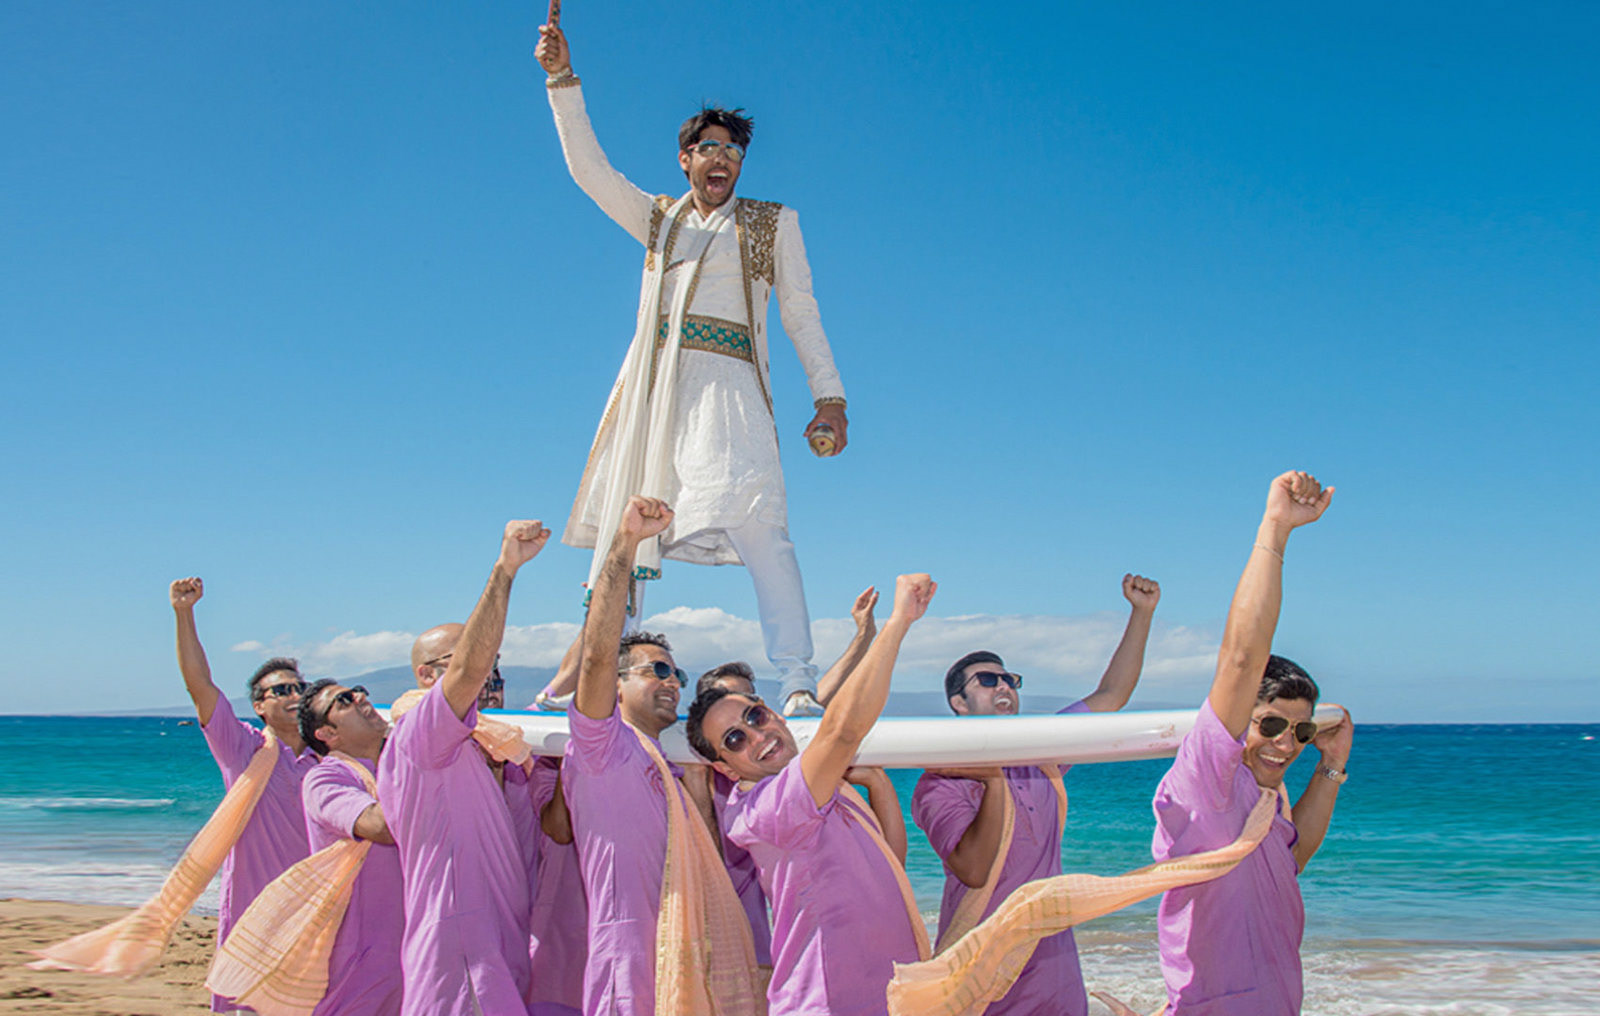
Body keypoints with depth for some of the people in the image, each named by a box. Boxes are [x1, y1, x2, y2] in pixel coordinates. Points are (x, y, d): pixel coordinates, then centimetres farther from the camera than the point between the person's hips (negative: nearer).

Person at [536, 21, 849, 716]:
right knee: (622, 526, 0)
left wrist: (828, 395, 3)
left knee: (756, 522, -21)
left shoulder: (772, 224, 16)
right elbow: (588, 167, 12)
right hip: (656, 384, 4)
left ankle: (797, 684, -28)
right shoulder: (657, 219, 21)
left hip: (727, 384, -3)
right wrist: (562, 79, 3)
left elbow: (801, 312, 13)